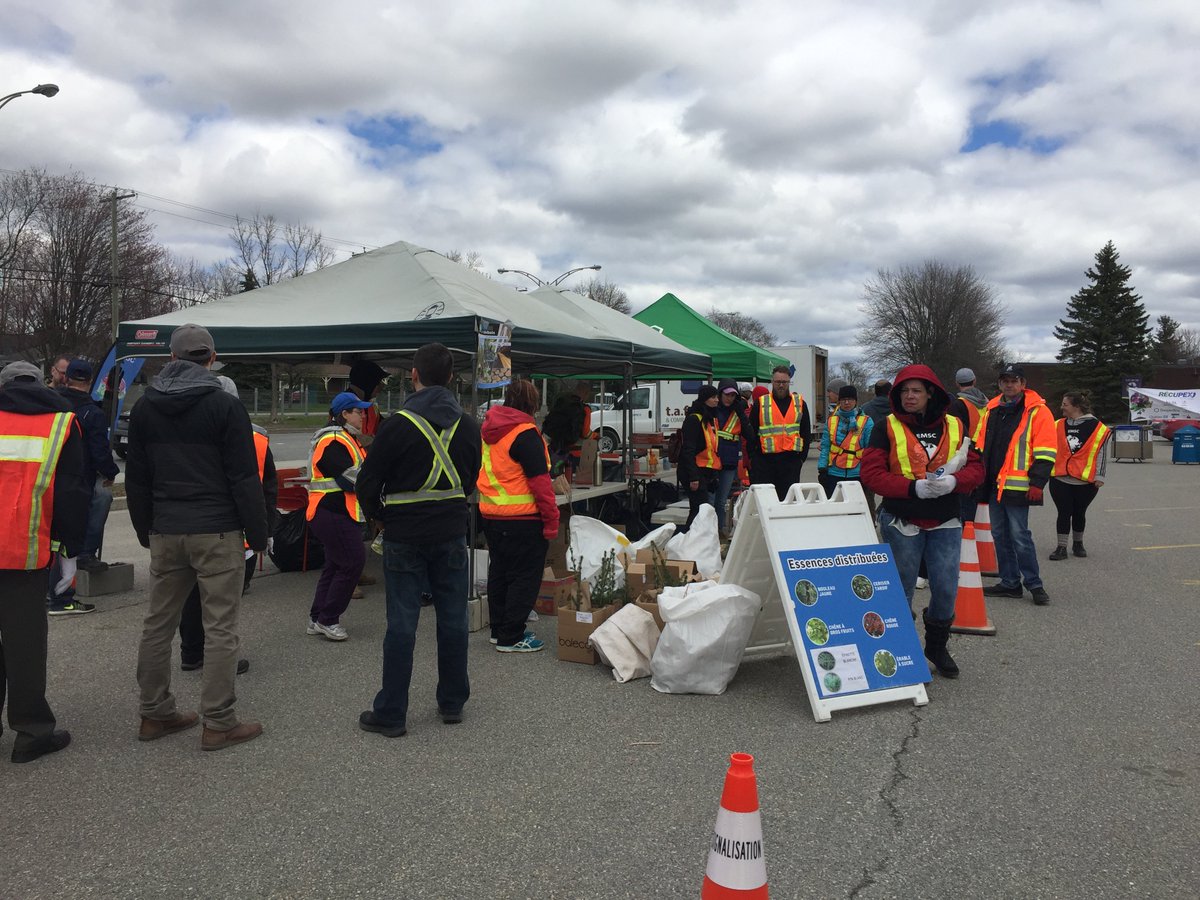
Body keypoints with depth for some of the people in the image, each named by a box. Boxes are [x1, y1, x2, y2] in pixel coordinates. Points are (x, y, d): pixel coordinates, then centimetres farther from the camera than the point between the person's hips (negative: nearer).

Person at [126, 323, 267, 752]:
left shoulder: (144, 407, 10)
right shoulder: (225, 406, -7)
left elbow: (136, 479, 14)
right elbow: (244, 478, -10)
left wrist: (146, 531, 21)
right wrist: (258, 534, -4)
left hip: (165, 534, 6)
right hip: (217, 533, -6)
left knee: (158, 623, 14)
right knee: (220, 628, -1)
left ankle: (155, 714, 24)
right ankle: (218, 724, 3)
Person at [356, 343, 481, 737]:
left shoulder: (399, 424, -12)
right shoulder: (468, 426, 3)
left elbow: (368, 483, -7)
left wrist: (381, 515, 10)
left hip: (405, 537, -4)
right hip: (451, 534, 4)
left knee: (401, 623, 1)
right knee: (453, 619, 11)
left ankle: (391, 713, 9)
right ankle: (452, 703, 23)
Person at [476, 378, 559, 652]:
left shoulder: (488, 431, 10)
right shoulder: (526, 434, -16)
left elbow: (478, 473, 19)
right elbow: (540, 481, -19)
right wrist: (551, 519, -15)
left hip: (490, 515, 9)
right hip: (522, 518, -8)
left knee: (499, 573, 18)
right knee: (524, 578, 1)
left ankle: (499, 629, 28)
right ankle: (511, 638, 6)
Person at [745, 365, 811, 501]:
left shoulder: (800, 404, 11)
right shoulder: (761, 404, 5)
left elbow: (806, 432, 13)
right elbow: (750, 432, 6)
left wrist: (802, 456, 5)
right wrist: (752, 457, 0)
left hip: (791, 460, 2)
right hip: (764, 460, -2)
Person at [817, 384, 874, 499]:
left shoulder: (866, 422, 0)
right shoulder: (831, 421, 6)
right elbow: (825, 447, 5)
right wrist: (822, 469, -1)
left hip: (857, 474, -1)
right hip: (834, 474, 2)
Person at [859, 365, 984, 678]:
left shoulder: (956, 427, 5)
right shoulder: (887, 428, -5)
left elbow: (976, 468, 3)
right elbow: (871, 473, -12)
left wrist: (953, 482, -18)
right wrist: (913, 488, -21)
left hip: (945, 523, 3)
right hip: (901, 523, -2)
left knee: (946, 589, 7)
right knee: (900, 588, 8)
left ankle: (937, 646, 31)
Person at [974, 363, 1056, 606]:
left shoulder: (1037, 411, -4)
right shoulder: (990, 410, 14)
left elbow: (1045, 452, -8)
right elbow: (979, 445, 21)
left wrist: (1037, 483, -13)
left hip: (1017, 486, -6)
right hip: (992, 485, 7)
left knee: (1019, 536, -6)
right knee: (1000, 535, 11)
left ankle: (1034, 584, 7)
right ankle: (1010, 583, 20)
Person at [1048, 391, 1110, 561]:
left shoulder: (1096, 427, -3)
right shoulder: (1058, 425, 6)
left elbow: (1100, 452, -2)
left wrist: (1099, 476, -5)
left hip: (1086, 480, -2)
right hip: (1060, 479, 2)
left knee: (1079, 513, 11)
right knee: (1064, 513, 0)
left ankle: (1078, 544, 29)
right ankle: (1061, 547, 6)